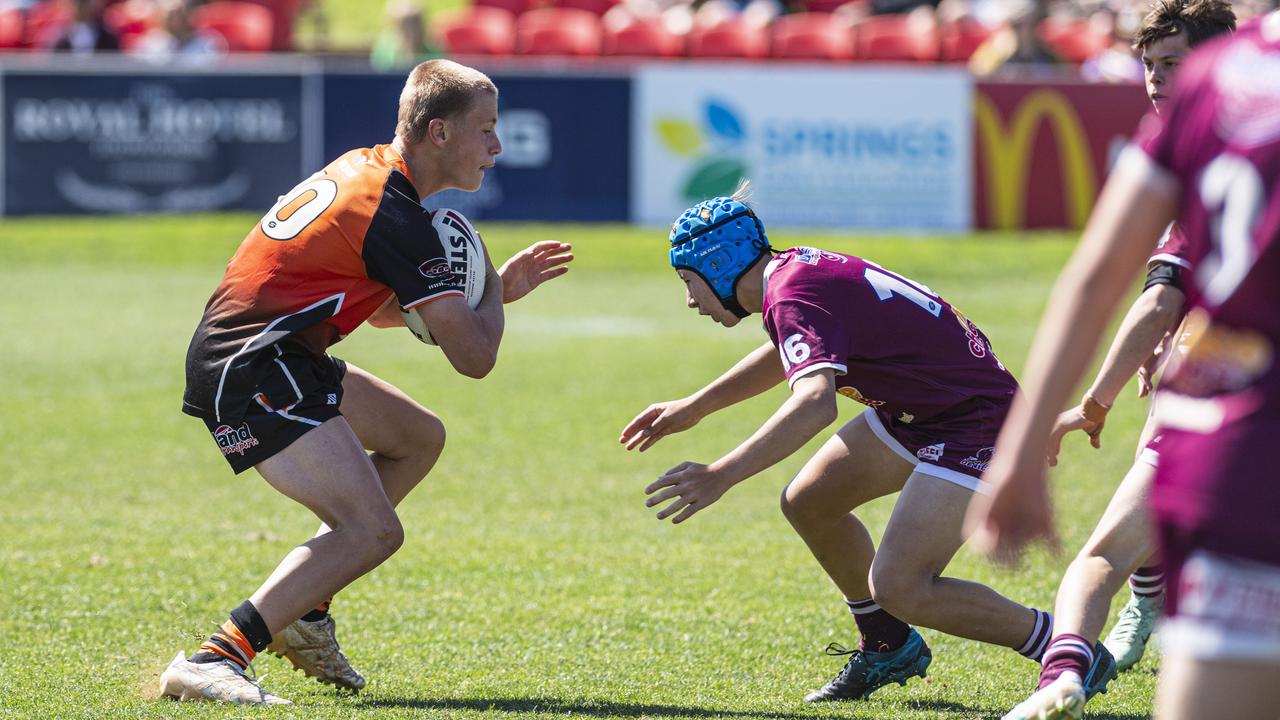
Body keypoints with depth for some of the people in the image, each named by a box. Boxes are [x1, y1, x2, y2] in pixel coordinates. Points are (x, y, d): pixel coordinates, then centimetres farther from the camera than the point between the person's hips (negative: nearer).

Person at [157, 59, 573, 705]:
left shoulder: (363, 168, 14)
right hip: (248, 371, -11)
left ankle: (305, 611, 21)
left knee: (419, 438, 23)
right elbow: (473, 356, -15)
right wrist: (492, 291, 5)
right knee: (373, 531, -20)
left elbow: (381, 309, 28)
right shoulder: (397, 220, -16)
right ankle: (213, 661, -28)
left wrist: (496, 288, 21)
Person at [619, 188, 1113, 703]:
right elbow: (790, 354, 30)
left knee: (898, 588, -18)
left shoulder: (795, 297, -23)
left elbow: (815, 403, -42)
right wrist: (694, 408, 33)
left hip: (975, 421, -10)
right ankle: (889, 646, 28)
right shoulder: (796, 270, 7)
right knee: (807, 503, 13)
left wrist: (722, 475, -47)